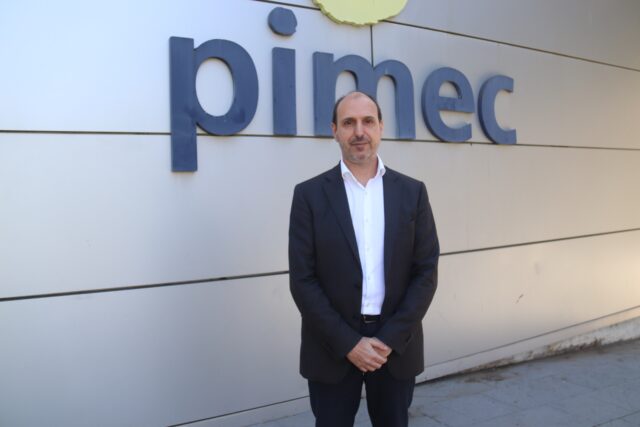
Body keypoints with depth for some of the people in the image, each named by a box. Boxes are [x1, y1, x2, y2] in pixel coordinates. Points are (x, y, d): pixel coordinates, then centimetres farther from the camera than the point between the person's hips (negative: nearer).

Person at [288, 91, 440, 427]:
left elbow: (426, 271, -1)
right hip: (332, 347, -1)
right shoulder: (310, 194, -4)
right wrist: (348, 343, -12)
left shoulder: (412, 192, 2)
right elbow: (302, 279, -7)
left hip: (396, 344, 2)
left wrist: (390, 338, -9)